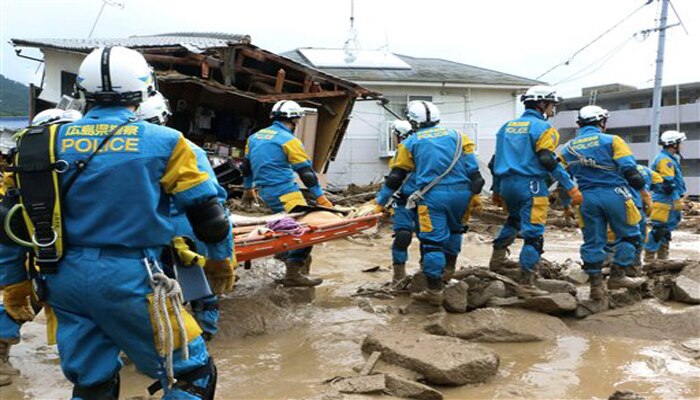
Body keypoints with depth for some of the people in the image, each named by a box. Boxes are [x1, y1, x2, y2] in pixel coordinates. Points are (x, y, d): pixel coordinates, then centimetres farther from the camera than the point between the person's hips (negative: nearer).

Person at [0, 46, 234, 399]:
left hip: (65, 278, 6)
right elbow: (205, 208, 0)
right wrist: (221, 258, 15)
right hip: (128, 278, -5)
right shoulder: (162, 142, -5)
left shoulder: (49, 142, 7)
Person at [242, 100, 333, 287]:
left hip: (266, 192, 9)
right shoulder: (288, 140, -9)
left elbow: (247, 165, 23)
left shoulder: (255, 136, 14)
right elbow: (305, 170, -11)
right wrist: (320, 196, -9)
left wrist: (248, 188, 36)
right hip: (285, 193, -9)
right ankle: (293, 273, -11)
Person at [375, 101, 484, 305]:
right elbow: (472, 167, 6)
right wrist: (475, 193, 6)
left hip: (432, 196, -3)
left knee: (433, 241, -2)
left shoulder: (410, 142, 12)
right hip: (460, 192, 3)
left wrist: (381, 201, 20)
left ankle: (435, 291, -1)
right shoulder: (456, 135, 16)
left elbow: (395, 177, 11)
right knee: (454, 229, 27)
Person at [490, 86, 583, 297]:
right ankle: (526, 284, -8)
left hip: (507, 184, 7)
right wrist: (571, 187, -15)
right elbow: (548, 161, -15)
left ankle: (497, 258, 31)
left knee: (514, 220, 33)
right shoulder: (543, 128, -4)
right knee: (533, 235, -5)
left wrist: (496, 190, 27)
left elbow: (496, 161, 19)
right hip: (530, 185, -7)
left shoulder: (507, 126, 16)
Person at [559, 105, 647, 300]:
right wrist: (642, 190, 4)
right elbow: (629, 169, -9)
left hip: (587, 198, 4)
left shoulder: (568, 148, 11)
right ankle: (617, 275, 8)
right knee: (629, 235, 12)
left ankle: (596, 284, 8)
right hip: (614, 195, -4)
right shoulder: (611, 140, -2)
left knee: (593, 242, 9)